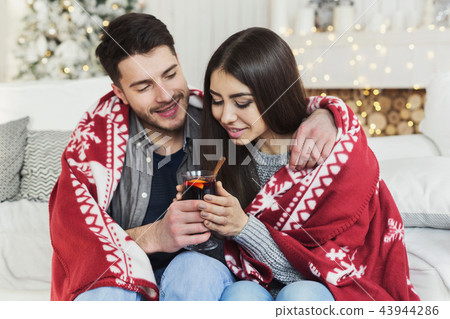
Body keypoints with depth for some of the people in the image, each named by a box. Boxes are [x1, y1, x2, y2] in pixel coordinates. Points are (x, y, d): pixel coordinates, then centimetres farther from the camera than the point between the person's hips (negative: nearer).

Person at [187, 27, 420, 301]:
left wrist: (243, 227, -24)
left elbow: (330, 268, -14)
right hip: (262, 289, 2)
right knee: (240, 293, -30)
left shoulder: (340, 150, -14)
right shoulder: (233, 149, -3)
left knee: (300, 294, -32)